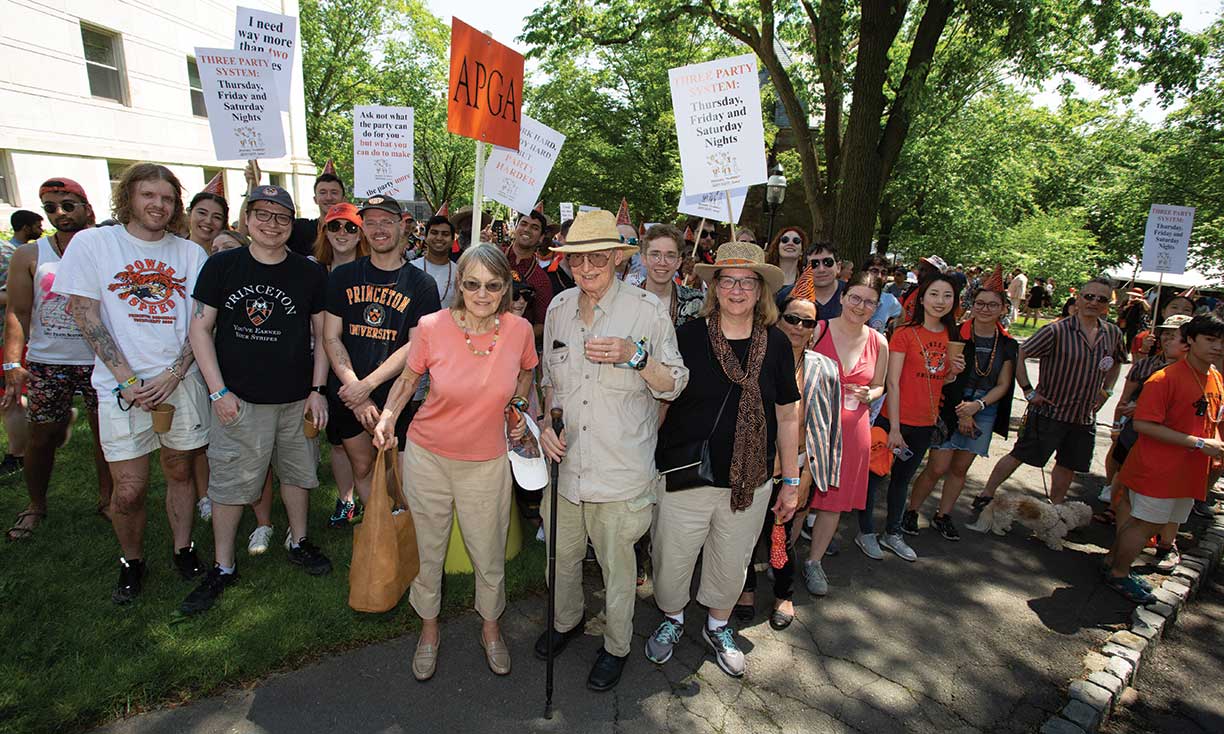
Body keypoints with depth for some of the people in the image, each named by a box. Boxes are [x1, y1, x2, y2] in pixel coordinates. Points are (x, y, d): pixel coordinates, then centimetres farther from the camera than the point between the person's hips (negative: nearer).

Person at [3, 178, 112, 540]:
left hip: (100, 361, 0)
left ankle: (106, 497, 25)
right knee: (42, 436, 9)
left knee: (105, 432, 8)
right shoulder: (29, 255, 2)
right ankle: (36, 504, 30)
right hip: (46, 363, 1)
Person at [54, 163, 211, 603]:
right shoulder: (92, 243, 1)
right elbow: (87, 318, -3)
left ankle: (183, 550, 29)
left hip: (182, 381, 2)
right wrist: (127, 380, -10)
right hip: (122, 386, -1)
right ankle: (131, 561, 24)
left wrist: (174, 375, -9)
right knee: (129, 490, 0)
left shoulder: (190, 254, 6)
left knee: (180, 472, 12)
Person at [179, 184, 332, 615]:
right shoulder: (221, 267, 0)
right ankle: (222, 567, 24)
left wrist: (318, 390, -2)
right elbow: (200, 329, 0)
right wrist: (219, 391, -7)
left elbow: (323, 335, 4)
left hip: (297, 400, 1)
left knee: (297, 473, 14)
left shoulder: (310, 274, 1)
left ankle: (297, 542, 35)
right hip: (238, 400, -1)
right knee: (228, 483, 7)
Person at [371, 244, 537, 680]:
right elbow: (409, 377, 1)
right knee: (428, 550, 18)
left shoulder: (519, 330, -12)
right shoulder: (432, 327, -16)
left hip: (487, 463, 1)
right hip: (428, 456, 0)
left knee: (489, 555, 15)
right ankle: (429, 628, 45)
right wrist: (389, 415, -15)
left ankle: (490, 626, 44)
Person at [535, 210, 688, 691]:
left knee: (617, 564, 13)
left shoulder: (646, 309, -11)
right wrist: (546, 423, 0)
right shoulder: (559, 309, 3)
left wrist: (634, 356, -25)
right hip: (566, 461, 5)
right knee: (562, 553, 22)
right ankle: (568, 620, 52)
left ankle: (616, 646, 40)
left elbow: (675, 385, -9)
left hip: (621, 470, -4)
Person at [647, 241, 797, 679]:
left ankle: (718, 627, 49)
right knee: (672, 560, 14)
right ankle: (672, 620, 46)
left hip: (750, 484, 2)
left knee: (732, 566, 20)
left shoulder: (776, 344, -3)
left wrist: (791, 481, 7)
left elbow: (787, 417, 5)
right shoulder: (688, 336, -10)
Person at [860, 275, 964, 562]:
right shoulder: (905, 334, -12)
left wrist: (954, 372, -7)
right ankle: (865, 532, 23)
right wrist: (894, 428, -18)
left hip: (926, 423, 6)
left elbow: (939, 381, 16)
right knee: (875, 475, 7)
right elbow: (893, 382, -15)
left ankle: (892, 533, 35)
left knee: (903, 478, 20)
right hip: (894, 419, -6)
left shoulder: (951, 338, 5)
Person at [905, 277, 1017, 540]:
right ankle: (911, 512, 11)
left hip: (984, 412, 4)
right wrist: (960, 413, -10)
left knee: (960, 469, 12)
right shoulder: (956, 336, -9)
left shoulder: (1008, 345, 4)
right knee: (937, 468, -6)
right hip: (951, 410, -4)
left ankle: (942, 516, 27)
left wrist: (978, 405, -13)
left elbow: (1003, 385, 4)